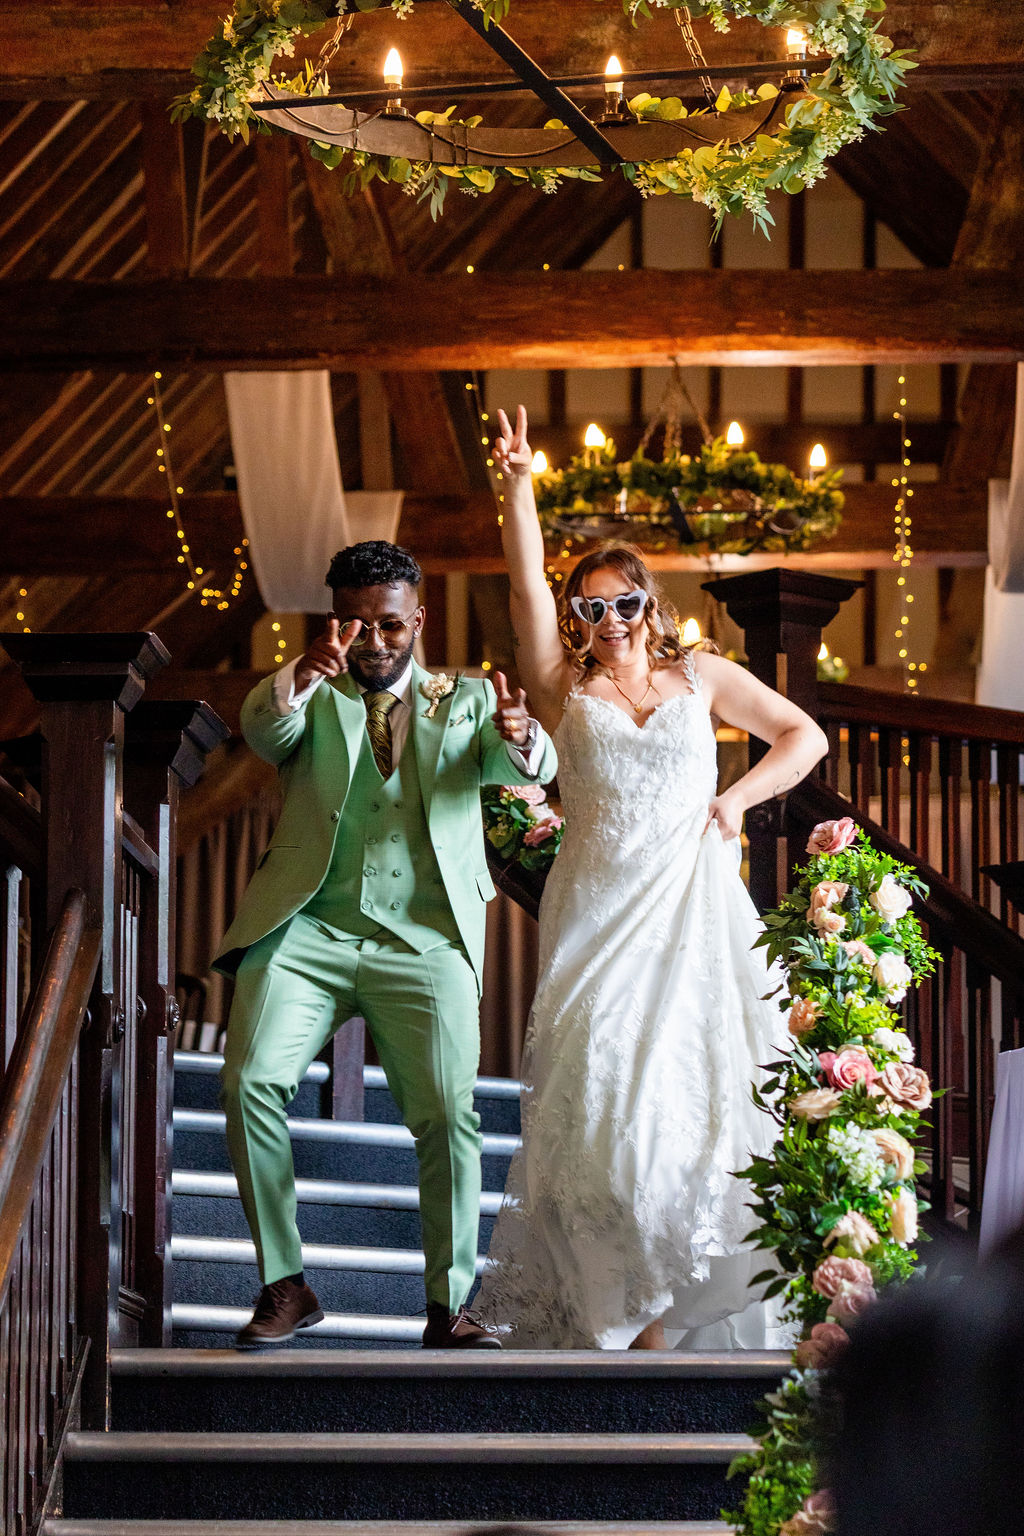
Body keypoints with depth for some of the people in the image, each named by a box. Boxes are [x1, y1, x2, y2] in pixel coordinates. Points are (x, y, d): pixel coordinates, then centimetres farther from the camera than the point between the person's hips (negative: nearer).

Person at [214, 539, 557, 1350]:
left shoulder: (465, 699, 17)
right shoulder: (312, 698, 15)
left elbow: (530, 767, -2)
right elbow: (263, 730, -8)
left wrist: (520, 737, -27)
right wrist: (307, 672, -30)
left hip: (425, 940, 0)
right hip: (309, 927, 0)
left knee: (449, 1114, -13)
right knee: (251, 1080, -18)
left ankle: (449, 1304, -2)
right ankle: (285, 1285, -8)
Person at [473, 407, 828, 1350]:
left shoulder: (701, 677, 14)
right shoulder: (566, 690, 11)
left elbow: (804, 736, 18)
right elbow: (527, 587, -2)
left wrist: (736, 801, 5)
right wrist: (518, 485, -13)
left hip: (695, 912, 0)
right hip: (600, 914, 0)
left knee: (695, 1099, -7)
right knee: (599, 1094, -10)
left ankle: (663, 1313, 0)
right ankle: (615, 1302, -3)